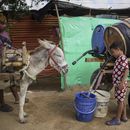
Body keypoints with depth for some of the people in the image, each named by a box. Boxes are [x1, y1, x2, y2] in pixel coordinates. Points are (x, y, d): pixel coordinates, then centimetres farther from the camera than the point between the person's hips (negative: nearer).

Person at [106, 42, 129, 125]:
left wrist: (122, 83, -28)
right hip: (117, 83, 10)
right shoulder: (119, 58, 12)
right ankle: (124, 116, 28)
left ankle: (117, 119, 8)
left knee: (120, 100, 0)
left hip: (120, 84, -10)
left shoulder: (123, 58, -17)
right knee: (122, 100, 16)